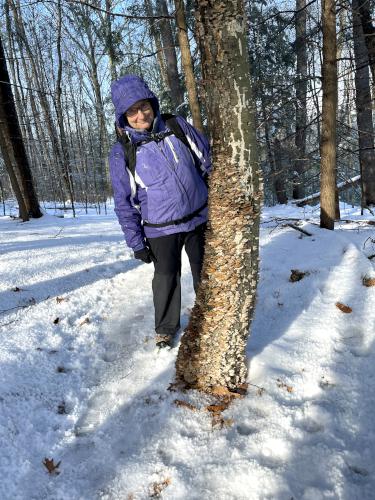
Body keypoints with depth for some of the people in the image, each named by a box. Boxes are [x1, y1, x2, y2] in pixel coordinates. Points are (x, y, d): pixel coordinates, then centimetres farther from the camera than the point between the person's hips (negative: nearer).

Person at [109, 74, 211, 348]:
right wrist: (136, 242, -7)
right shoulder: (122, 153, -10)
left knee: (205, 274, 16)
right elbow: (124, 202, -6)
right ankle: (166, 327, 32)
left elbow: (209, 160, 5)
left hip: (199, 218, 3)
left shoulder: (178, 127, -5)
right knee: (166, 279, 8)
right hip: (161, 230, -2)